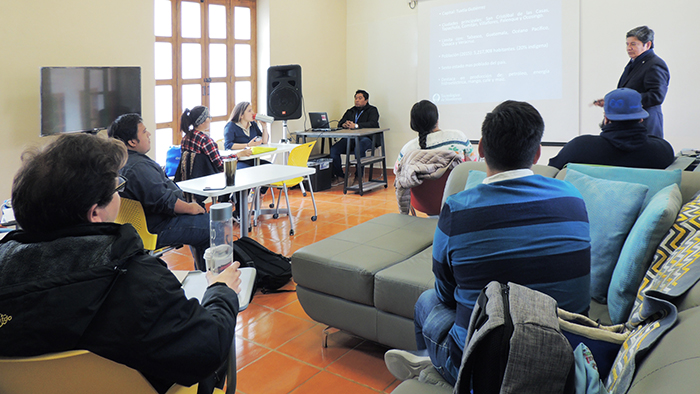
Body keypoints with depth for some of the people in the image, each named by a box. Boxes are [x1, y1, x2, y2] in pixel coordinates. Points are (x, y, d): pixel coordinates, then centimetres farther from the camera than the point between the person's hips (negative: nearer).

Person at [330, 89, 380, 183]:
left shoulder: (372, 110, 10)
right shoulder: (350, 111, 27)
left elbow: (373, 124, -9)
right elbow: (340, 123, 19)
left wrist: (356, 125, -24)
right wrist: (344, 125, -8)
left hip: (366, 138, -5)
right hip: (350, 139, 5)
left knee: (359, 148, -41)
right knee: (333, 149, -22)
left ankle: (359, 176, -26)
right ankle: (339, 175, -7)